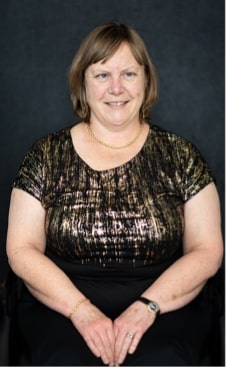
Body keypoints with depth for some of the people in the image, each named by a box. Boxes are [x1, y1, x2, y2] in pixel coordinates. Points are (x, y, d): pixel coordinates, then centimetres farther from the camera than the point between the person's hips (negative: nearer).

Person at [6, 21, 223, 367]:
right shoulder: (47, 154, 5)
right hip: (62, 306, 1)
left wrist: (147, 306, -15)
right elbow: (22, 250, 1)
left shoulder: (179, 154, 5)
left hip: (163, 305, 0)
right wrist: (81, 310, -14)